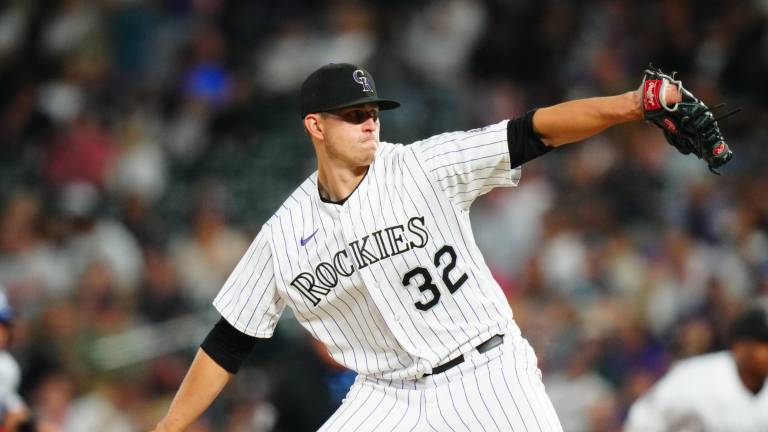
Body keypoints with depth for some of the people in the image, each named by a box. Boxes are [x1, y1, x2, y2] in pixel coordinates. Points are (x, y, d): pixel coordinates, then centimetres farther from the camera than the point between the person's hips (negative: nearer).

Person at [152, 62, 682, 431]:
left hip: (487, 374, -3)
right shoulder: (283, 235, 1)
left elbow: (532, 132, -16)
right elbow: (228, 344, 7)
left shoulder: (424, 167, -7)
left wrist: (631, 104, -30)